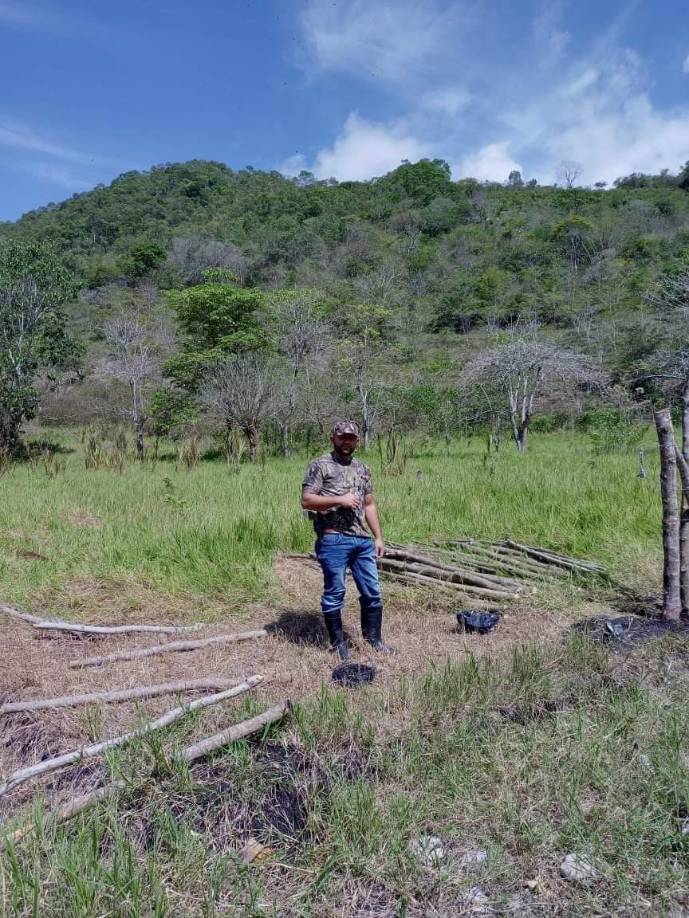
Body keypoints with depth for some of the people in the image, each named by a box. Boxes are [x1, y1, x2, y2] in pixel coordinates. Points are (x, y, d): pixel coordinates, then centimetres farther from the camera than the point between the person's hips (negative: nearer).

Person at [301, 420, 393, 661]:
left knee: (372, 592, 10)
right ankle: (338, 643, 19)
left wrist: (378, 536, 14)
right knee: (334, 593, 4)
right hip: (333, 540, -6)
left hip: (363, 540, 6)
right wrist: (339, 500, -16)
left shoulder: (362, 469, 17)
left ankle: (374, 638, 26)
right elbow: (306, 500, -9)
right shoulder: (320, 466, -2)